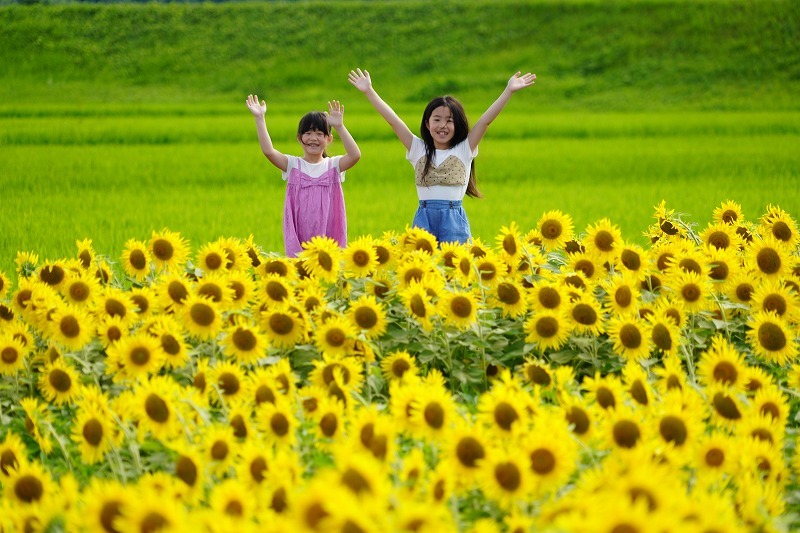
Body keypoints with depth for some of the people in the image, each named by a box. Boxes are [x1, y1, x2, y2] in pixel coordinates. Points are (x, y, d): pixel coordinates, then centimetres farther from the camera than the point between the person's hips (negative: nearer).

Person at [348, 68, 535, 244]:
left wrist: (509, 91, -7)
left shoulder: (464, 150, 8)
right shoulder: (418, 150, 11)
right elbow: (393, 120, 8)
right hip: (423, 219, 2)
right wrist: (369, 92, 5)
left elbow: (485, 120, 0)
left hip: (454, 219, -1)